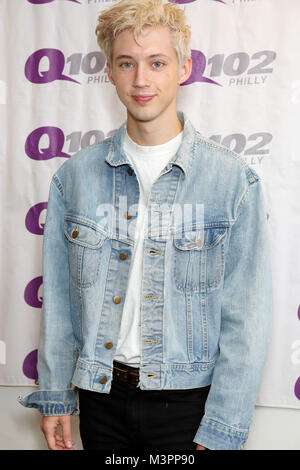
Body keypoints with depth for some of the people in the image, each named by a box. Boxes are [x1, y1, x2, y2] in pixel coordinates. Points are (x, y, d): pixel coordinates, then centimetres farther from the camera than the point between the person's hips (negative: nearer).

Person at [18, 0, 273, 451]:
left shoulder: (235, 179, -9)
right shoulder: (75, 176, 0)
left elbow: (247, 318, -10)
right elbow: (58, 299, 4)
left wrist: (221, 432, -11)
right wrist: (55, 395, 5)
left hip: (188, 400, -2)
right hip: (100, 396, 3)